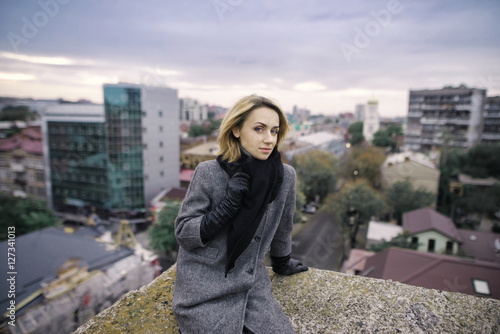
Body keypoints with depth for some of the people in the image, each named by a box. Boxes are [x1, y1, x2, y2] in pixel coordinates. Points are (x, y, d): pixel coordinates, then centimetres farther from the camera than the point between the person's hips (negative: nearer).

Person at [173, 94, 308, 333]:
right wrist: (228, 205, -24)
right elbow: (183, 233, -10)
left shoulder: (285, 176, -8)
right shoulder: (208, 173, -15)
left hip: (252, 284, 3)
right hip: (205, 286, -3)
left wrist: (282, 263, 24)